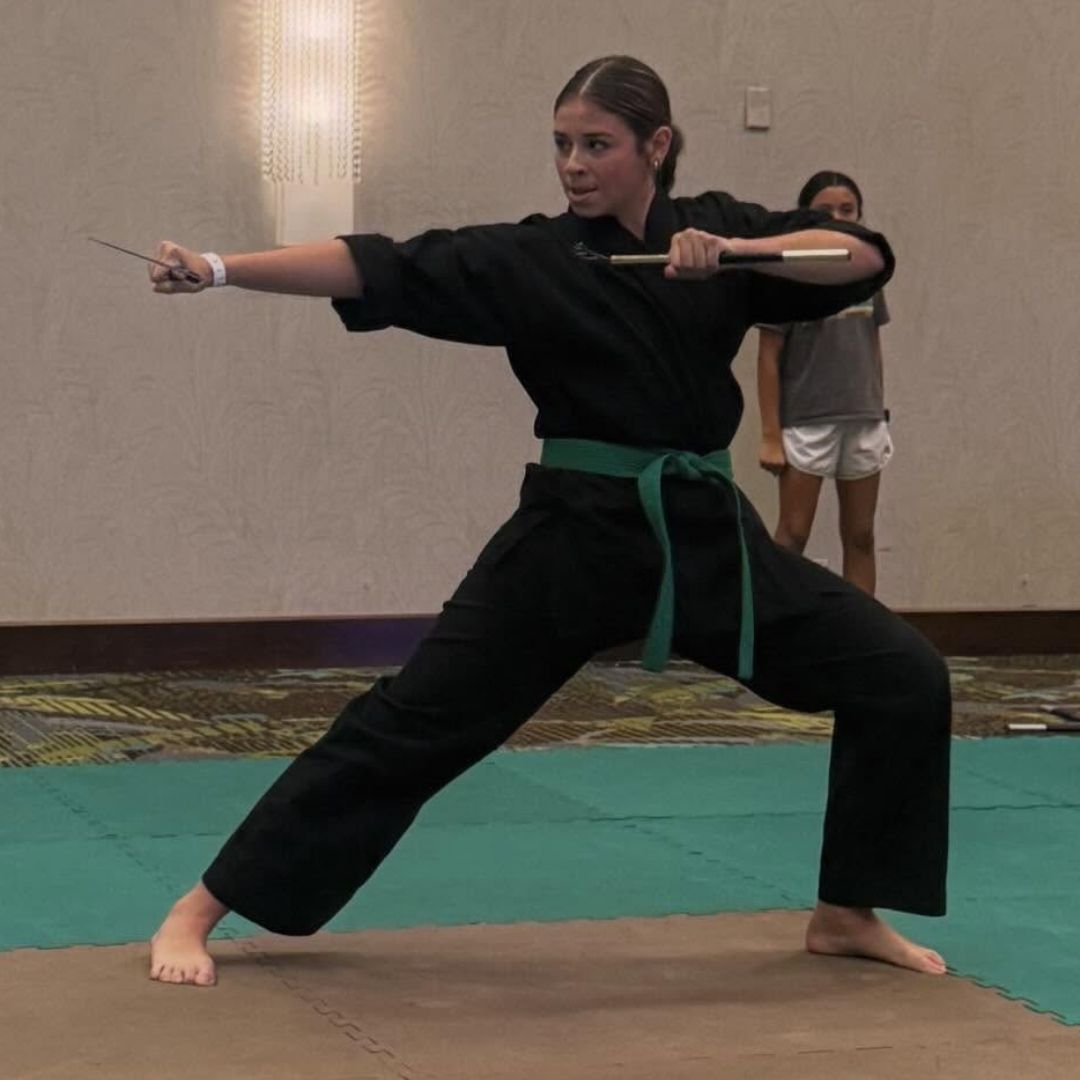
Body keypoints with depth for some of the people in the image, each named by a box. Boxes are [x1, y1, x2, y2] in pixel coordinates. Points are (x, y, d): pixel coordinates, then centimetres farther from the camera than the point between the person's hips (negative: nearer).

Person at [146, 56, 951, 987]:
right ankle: (197, 912, 1)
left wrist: (737, 251, -23)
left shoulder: (718, 231, 4)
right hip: (574, 538, -3)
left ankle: (846, 914, 17)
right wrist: (218, 269, -24)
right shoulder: (531, 258, -3)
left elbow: (864, 258, -7)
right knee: (416, 719, -6)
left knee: (902, 679, -1)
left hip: (708, 536, 3)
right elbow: (376, 271, -13)